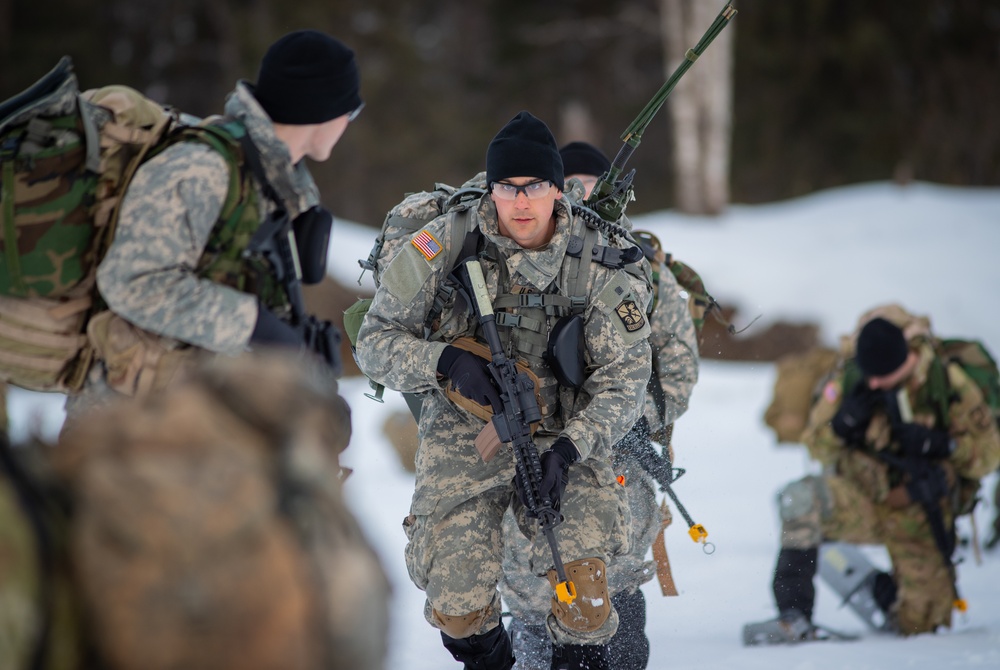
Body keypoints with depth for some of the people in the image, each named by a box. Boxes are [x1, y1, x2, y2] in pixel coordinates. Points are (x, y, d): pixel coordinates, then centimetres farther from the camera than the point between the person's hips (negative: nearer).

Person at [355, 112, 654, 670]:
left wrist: (570, 447, -21)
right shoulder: (445, 246, -11)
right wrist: (445, 362, -24)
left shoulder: (599, 261, -8)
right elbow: (376, 340, -6)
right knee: (457, 609, -10)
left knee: (582, 591, -21)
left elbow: (626, 377, -7)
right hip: (464, 436, 0)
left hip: (564, 438, 0)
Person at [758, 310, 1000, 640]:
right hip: (861, 500, 0)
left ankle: (888, 593, 37)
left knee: (919, 624, -1)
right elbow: (818, 448, 1)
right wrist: (844, 421, -20)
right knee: (800, 498, -31)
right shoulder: (849, 380, -9)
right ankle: (794, 614, -25)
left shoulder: (947, 384, -12)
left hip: (918, 520, 0)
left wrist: (937, 443, -25)